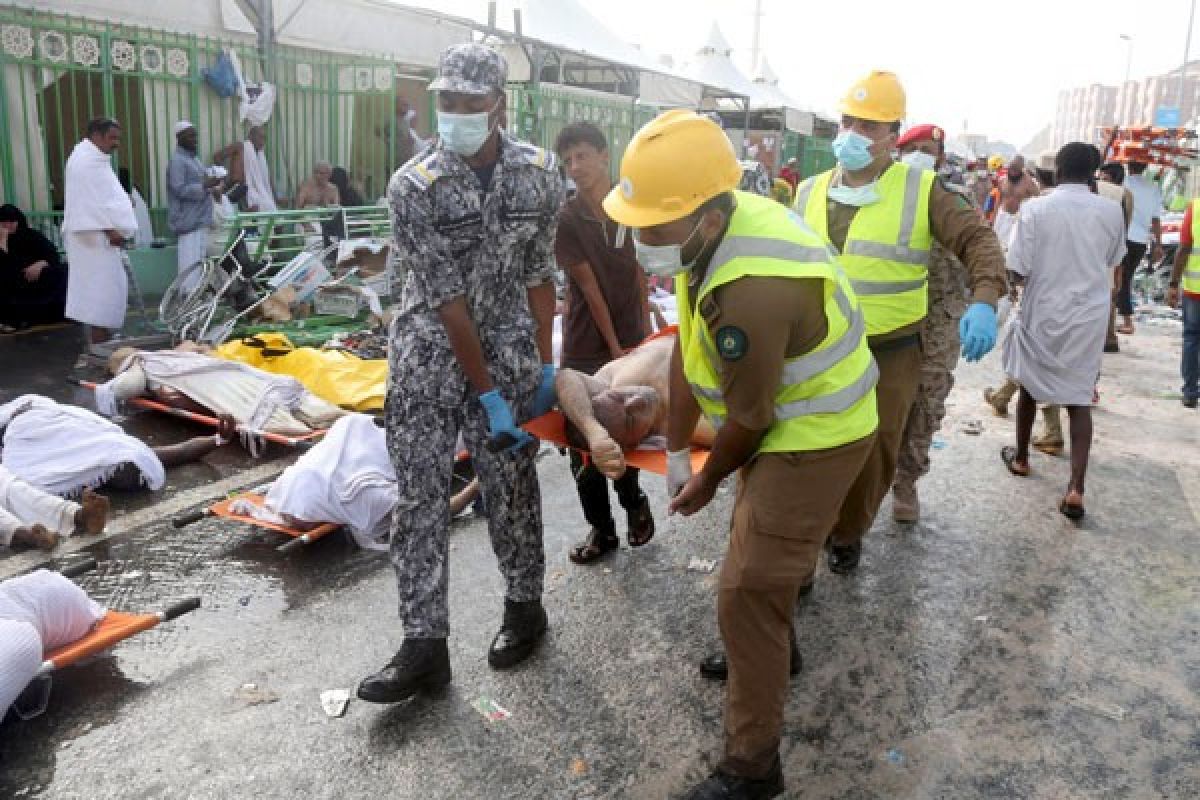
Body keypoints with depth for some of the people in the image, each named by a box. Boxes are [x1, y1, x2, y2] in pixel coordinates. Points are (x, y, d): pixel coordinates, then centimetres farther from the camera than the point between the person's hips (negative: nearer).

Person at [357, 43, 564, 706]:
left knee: (510, 486, 5)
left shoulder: (539, 173, -5)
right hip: (430, 347, -1)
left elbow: (539, 274, 2)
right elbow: (447, 300, -17)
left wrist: (545, 366, 0)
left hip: (508, 344, 2)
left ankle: (525, 608, 27)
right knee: (419, 493, -3)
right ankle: (424, 645, 6)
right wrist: (489, 396, -16)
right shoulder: (412, 187, -15)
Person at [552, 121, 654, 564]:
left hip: (629, 339, 2)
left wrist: (645, 328, 4)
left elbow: (638, 271, 7)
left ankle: (632, 502, 34)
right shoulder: (567, 218, -9)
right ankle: (601, 527, 19)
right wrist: (614, 348, -12)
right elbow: (590, 287, -11)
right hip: (586, 347, -1)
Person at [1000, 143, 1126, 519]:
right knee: (1079, 399, 4)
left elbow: (1018, 268, -13)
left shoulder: (1036, 208, -12)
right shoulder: (1112, 211, -3)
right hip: (1089, 316, 1)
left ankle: (1021, 458, 35)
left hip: (1042, 313, -1)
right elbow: (1111, 261, 13)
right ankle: (1076, 488, -7)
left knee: (1029, 386, 20)